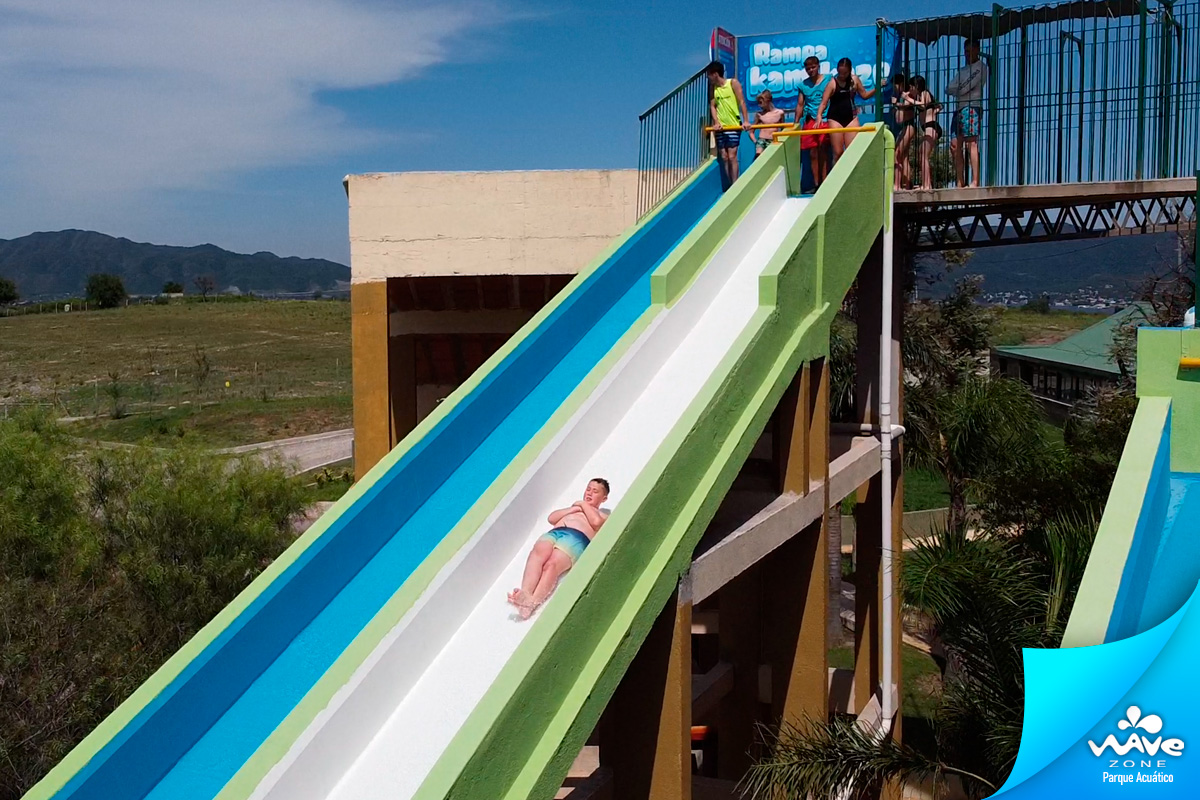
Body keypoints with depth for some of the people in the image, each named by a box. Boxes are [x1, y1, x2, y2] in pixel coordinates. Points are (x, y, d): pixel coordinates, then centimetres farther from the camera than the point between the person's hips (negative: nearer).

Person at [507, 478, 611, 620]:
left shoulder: (603, 516, 32)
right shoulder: (573, 507, 46)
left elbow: (596, 522, 5)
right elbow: (551, 518, 26)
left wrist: (583, 505, 18)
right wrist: (574, 509, 19)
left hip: (577, 538, -3)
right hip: (553, 533, 3)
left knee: (552, 564, -35)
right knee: (538, 553, -35)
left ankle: (533, 602, -57)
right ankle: (525, 594, -56)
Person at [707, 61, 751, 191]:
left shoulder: (733, 83, -6)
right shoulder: (713, 88, 7)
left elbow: (741, 102, -9)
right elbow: (712, 106, 4)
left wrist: (746, 120, -16)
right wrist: (716, 122, -12)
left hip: (733, 126, -5)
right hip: (720, 127, 5)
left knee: (732, 156, -9)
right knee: (724, 157, 4)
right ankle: (729, 185, 9)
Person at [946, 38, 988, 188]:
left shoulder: (981, 67, 3)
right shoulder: (962, 70, 26)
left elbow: (966, 87, -8)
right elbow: (948, 89, 13)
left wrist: (956, 90, 7)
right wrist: (960, 90, -3)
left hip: (971, 107, -8)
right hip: (958, 108, 8)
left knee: (971, 143, -16)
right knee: (955, 146, 0)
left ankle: (975, 181, -22)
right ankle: (960, 182, 1)